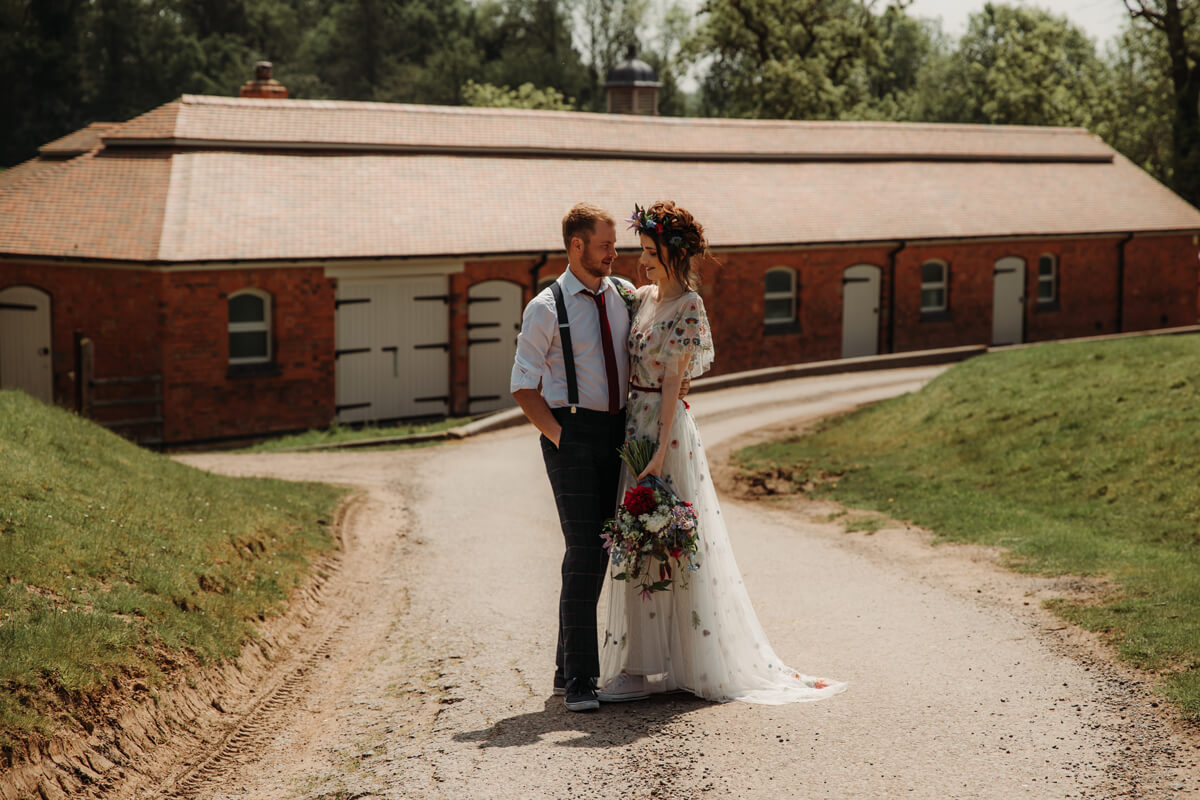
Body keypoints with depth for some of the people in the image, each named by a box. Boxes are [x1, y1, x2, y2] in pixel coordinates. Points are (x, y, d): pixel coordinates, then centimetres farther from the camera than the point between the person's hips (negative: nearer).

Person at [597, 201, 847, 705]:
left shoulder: (688, 307, -10)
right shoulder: (643, 298, 11)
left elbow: (673, 382, -15)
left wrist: (660, 454, -18)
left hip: (666, 429, -8)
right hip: (633, 426, 8)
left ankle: (704, 663, 9)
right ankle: (642, 663, 18)